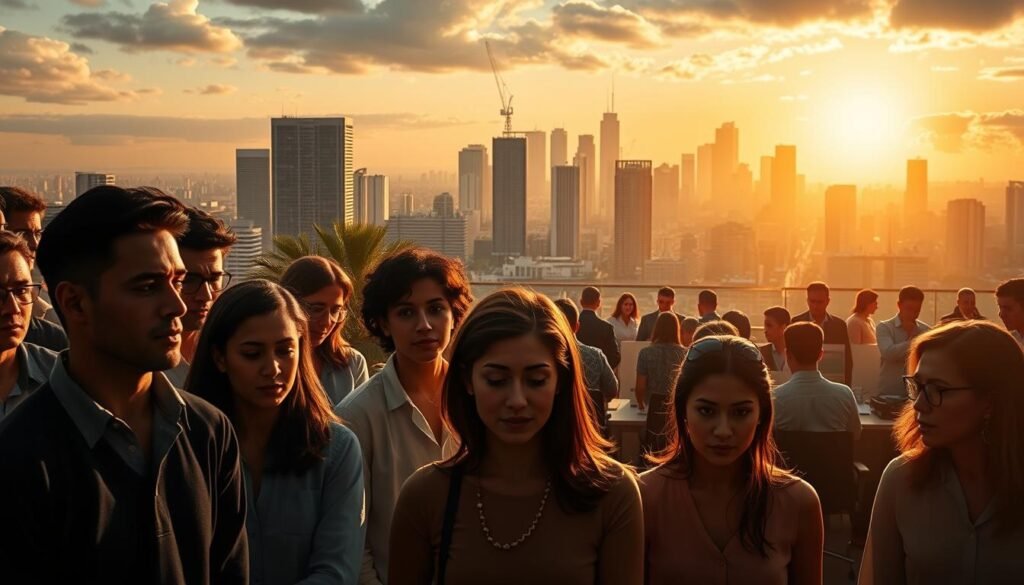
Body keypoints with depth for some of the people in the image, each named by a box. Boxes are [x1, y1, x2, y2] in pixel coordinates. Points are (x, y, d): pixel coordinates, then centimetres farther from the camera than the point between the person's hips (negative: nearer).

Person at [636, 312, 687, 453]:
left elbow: (640, 387, -2)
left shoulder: (646, 353, -5)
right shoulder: (685, 354, -1)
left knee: (657, 453, 6)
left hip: (657, 406, -1)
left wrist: (641, 404, 18)